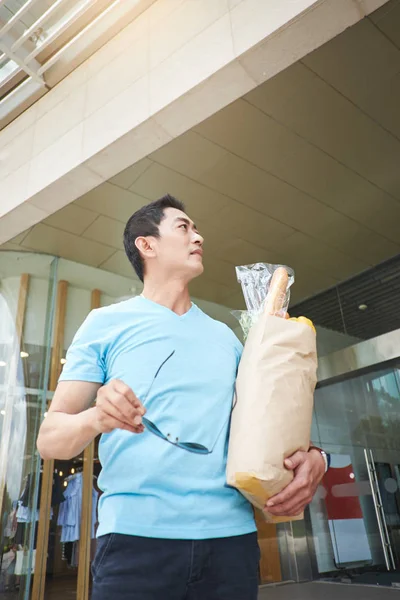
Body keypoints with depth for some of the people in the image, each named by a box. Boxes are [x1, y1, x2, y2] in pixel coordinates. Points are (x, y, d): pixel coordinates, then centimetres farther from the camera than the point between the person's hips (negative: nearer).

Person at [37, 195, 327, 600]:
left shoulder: (225, 337, 13)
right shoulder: (107, 323, 1)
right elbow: (49, 439, -2)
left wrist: (309, 457, -6)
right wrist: (97, 418, -25)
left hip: (232, 535, 4)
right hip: (137, 537, -3)